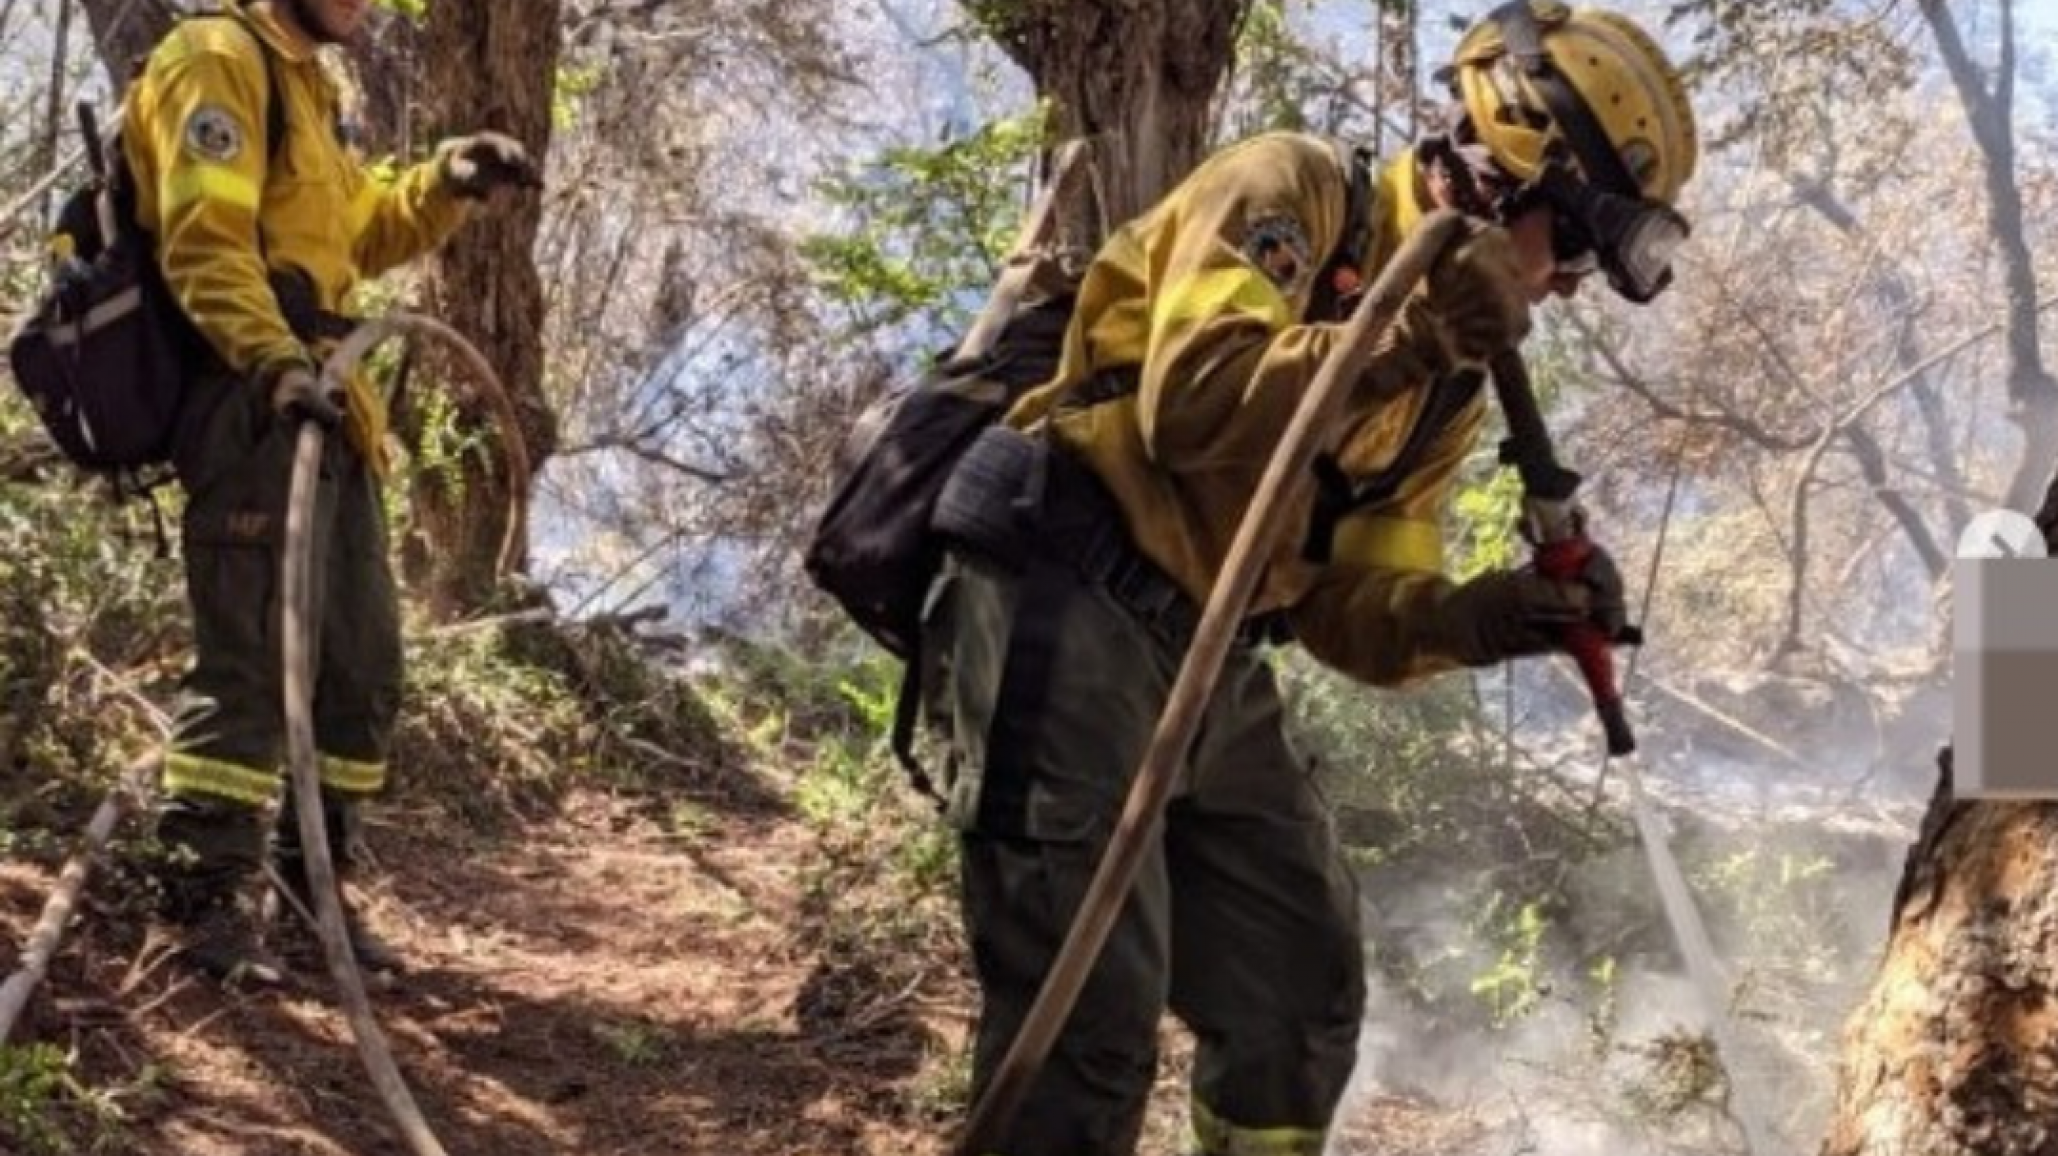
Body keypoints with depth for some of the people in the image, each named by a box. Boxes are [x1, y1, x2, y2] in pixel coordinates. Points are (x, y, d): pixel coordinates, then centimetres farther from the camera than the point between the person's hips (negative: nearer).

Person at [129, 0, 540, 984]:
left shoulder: (305, 88, 26)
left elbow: (359, 233, 28)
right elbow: (203, 240, -17)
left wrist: (450, 184, 11)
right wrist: (275, 361, -30)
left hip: (322, 407, 10)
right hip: (252, 403, -10)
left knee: (362, 661, 12)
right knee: (248, 657, -13)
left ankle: (310, 872, 22)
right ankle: (202, 898, -9)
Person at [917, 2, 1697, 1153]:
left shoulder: (1449, 392, 13)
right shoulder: (1294, 189, -9)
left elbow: (1349, 610, 7)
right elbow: (1192, 404, -25)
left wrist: (1489, 617, -11)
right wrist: (1417, 333, -25)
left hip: (1215, 670, 9)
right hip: (1066, 618, -9)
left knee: (1304, 994, 15)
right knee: (1093, 1017, -12)